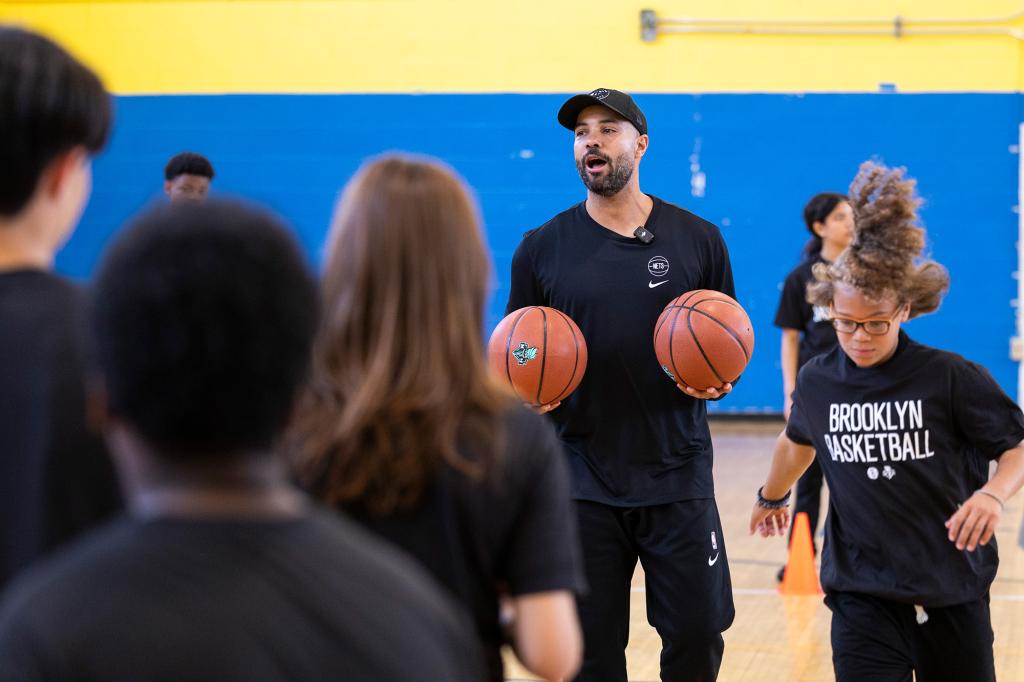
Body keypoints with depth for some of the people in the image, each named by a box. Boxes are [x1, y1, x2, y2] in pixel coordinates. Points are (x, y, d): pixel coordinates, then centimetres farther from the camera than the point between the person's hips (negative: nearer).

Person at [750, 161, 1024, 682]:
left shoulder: (952, 379, -11)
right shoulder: (817, 383, 0)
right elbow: (798, 441, 22)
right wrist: (771, 497, 39)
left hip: (953, 594, -1)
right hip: (862, 596, 1)